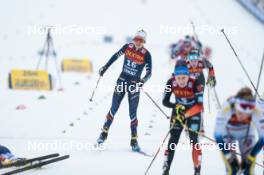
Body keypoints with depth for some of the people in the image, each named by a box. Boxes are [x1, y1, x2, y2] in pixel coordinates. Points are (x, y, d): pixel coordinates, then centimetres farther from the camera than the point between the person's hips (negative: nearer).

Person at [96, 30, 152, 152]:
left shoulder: (146, 54, -11)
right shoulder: (127, 47, -4)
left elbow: (149, 73, -13)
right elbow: (115, 56, 12)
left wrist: (143, 81, -31)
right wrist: (105, 68, 14)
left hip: (134, 84, -2)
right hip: (122, 81, 2)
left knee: (132, 113, -2)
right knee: (113, 109, 5)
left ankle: (134, 141, 4)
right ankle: (104, 133, 18)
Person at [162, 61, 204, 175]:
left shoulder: (195, 83, -30)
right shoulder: (171, 82, -20)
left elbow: (200, 105, -34)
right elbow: (165, 101, -13)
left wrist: (186, 114, -45)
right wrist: (176, 106, -32)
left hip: (193, 113, -2)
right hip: (178, 113, 3)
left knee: (194, 141, -11)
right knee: (173, 140, -5)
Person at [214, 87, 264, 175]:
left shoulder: (256, 112, -36)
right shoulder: (227, 109, -40)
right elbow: (218, 135, -33)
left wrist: (251, 156, -23)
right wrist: (228, 155, -29)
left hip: (246, 134, 1)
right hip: (227, 133, -1)